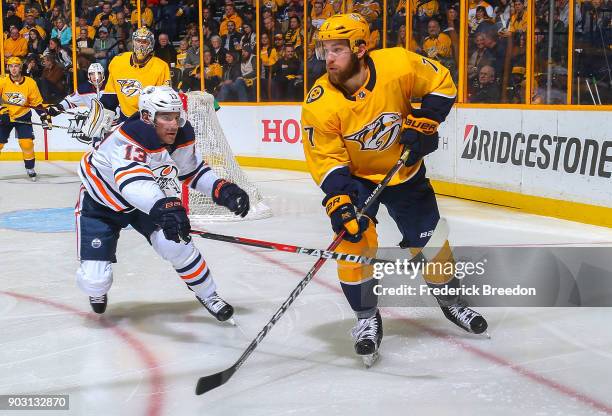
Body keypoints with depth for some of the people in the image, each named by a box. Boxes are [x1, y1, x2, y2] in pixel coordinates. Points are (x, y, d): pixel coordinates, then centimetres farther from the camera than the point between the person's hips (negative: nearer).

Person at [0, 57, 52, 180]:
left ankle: (30, 168, 6)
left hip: (23, 116, 0)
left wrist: (45, 117, -10)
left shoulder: (30, 83, -11)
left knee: (26, 143, -13)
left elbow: (37, 103, -3)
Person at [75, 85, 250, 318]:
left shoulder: (182, 137, -16)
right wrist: (163, 207, -73)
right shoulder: (129, 139, -39)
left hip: (151, 200, 5)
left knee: (176, 243, -19)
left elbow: (194, 171, 1)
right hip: (101, 203, -5)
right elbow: (132, 181, -56)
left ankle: (207, 295, 6)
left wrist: (223, 190, -16)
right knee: (94, 279, -11)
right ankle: (97, 290, 29)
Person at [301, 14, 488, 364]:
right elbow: (326, 161, -20)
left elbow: (442, 83, -7)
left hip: (405, 170, 1)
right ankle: (367, 318, 1)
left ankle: (450, 298, 35)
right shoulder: (320, 105, -25)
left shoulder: (398, 65, -25)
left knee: (428, 239, 7)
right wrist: (340, 200, -32)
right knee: (354, 238, -19)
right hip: (356, 177, -1)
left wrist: (423, 121, -16)